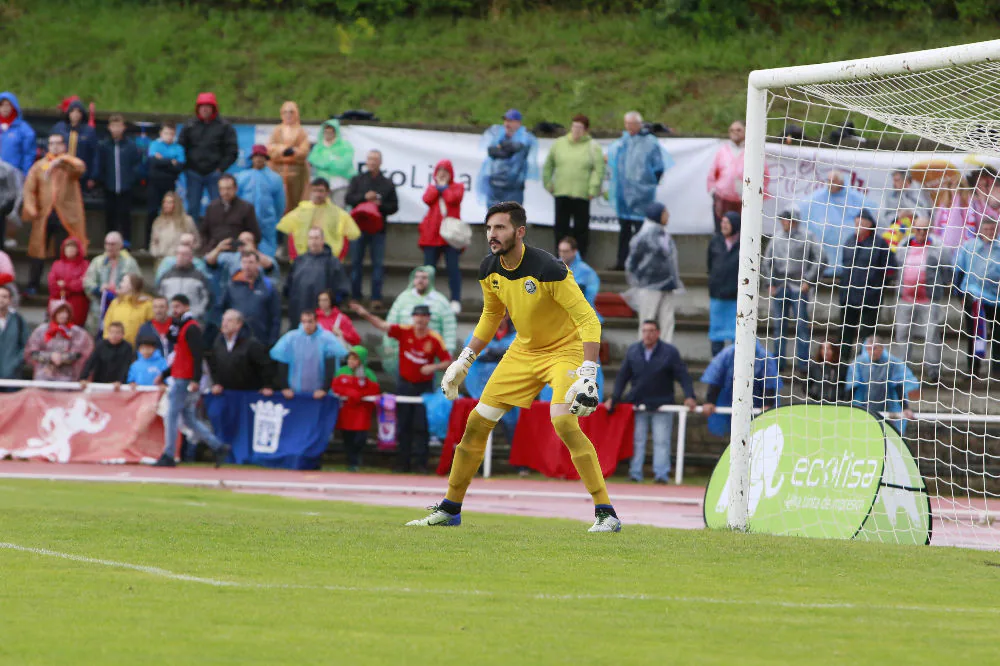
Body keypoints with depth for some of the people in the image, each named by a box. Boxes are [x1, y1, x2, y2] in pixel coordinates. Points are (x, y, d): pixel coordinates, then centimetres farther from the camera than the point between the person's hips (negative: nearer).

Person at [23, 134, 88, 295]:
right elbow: (29, 188, 4)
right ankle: (33, 286, 9)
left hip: (65, 216, -2)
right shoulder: (39, 166, 10)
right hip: (44, 215, 2)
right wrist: (31, 209, -8)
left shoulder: (69, 163, 5)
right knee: (38, 251, 3)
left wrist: (61, 160, -28)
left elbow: (81, 168, -19)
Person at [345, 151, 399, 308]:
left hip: (378, 229, -1)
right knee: (356, 262, 4)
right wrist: (364, 197, -15)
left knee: (378, 264, -3)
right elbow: (348, 199, 0)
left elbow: (394, 207, 7)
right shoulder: (358, 180, 9)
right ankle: (355, 296, 11)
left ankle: (376, 298, -1)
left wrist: (380, 205, -12)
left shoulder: (387, 184, 7)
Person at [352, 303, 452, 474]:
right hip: (404, 383, 2)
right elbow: (382, 325, -9)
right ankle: (402, 462, 10)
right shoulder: (404, 331, -5)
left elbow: (448, 361, -5)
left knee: (421, 426, -4)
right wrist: (366, 315, -23)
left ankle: (420, 463, -1)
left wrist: (434, 367, -23)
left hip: (424, 386, -2)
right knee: (403, 426, 5)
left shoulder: (435, 339, -9)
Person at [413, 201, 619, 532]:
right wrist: (465, 360, 11)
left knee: (563, 421, -29)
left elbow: (588, 319, -27)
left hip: (566, 348, -7)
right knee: (477, 421, 2)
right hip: (524, 350, 7)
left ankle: (605, 512, -23)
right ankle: (450, 509, 16)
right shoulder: (489, 270, -6)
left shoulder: (547, 269, -28)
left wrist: (588, 374, -37)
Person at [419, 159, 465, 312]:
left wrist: (443, 187, 3)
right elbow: (427, 199, -3)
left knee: (453, 267, -6)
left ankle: (456, 301, -5)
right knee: (429, 267, 1)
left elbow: (453, 198, -11)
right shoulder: (431, 187, 18)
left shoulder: (457, 187, 11)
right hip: (432, 234, 3)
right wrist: (437, 186, 2)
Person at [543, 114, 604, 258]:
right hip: (561, 193, 3)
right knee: (561, 226, 4)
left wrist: (592, 189, -13)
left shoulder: (593, 147, 1)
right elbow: (548, 165, 18)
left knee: (581, 227, 0)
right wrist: (548, 183, 10)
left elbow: (599, 169, -5)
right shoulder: (559, 144, 11)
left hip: (581, 195, -3)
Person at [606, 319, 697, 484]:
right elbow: (622, 376, 10)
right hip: (638, 405, 2)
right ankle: (635, 474, 4)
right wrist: (615, 398, 2)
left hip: (661, 405, -2)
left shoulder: (670, 352, -2)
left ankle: (661, 474, -4)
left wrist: (689, 396, -18)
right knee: (637, 440, 2)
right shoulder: (632, 351, 6)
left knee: (662, 441, -4)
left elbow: (683, 376, -5)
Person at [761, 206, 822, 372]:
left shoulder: (807, 237, 0)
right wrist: (769, 283, 6)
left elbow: (818, 259, -1)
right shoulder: (777, 237, 9)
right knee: (779, 325, 6)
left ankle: (803, 363, -2)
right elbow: (766, 261, 14)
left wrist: (808, 281, -6)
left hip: (799, 288, -4)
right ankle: (778, 360, 12)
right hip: (779, 287, 4)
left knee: (801, 324, -5)